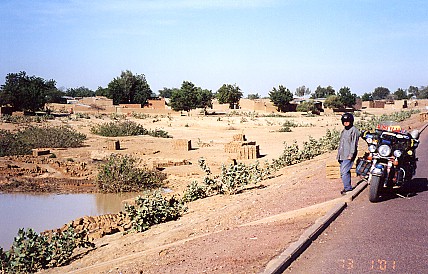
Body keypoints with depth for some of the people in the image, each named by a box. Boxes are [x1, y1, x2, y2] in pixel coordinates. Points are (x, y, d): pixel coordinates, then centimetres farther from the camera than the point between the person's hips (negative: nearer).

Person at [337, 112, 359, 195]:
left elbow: (354, 143, -13)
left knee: (344, 172, -15)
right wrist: (339, 154, 23)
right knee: (346, 172, 11)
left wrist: (351, 154, -19)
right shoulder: (344, 131, 21)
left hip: (348, 156, -9)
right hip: (342, 156, 9)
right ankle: (348, 187, 19)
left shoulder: (354, 130, -7)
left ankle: (347, 188, -9)